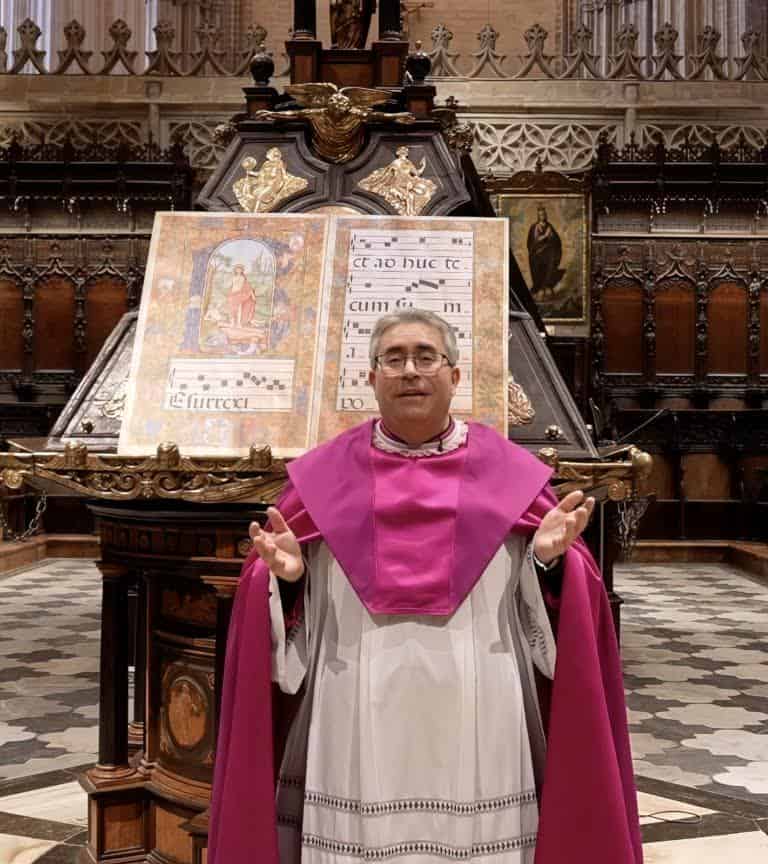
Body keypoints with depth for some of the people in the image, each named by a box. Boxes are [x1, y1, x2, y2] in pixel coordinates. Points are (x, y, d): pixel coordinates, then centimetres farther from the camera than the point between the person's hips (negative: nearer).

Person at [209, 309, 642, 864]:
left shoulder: (510, 473, 3)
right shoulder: (325, 475, 4)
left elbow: (545, 610, 3)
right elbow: (293, 620, 5)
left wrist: (551, 560, -16)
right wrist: (287, 577, -15)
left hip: (481, 735, 0)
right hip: (358, 735, 0)